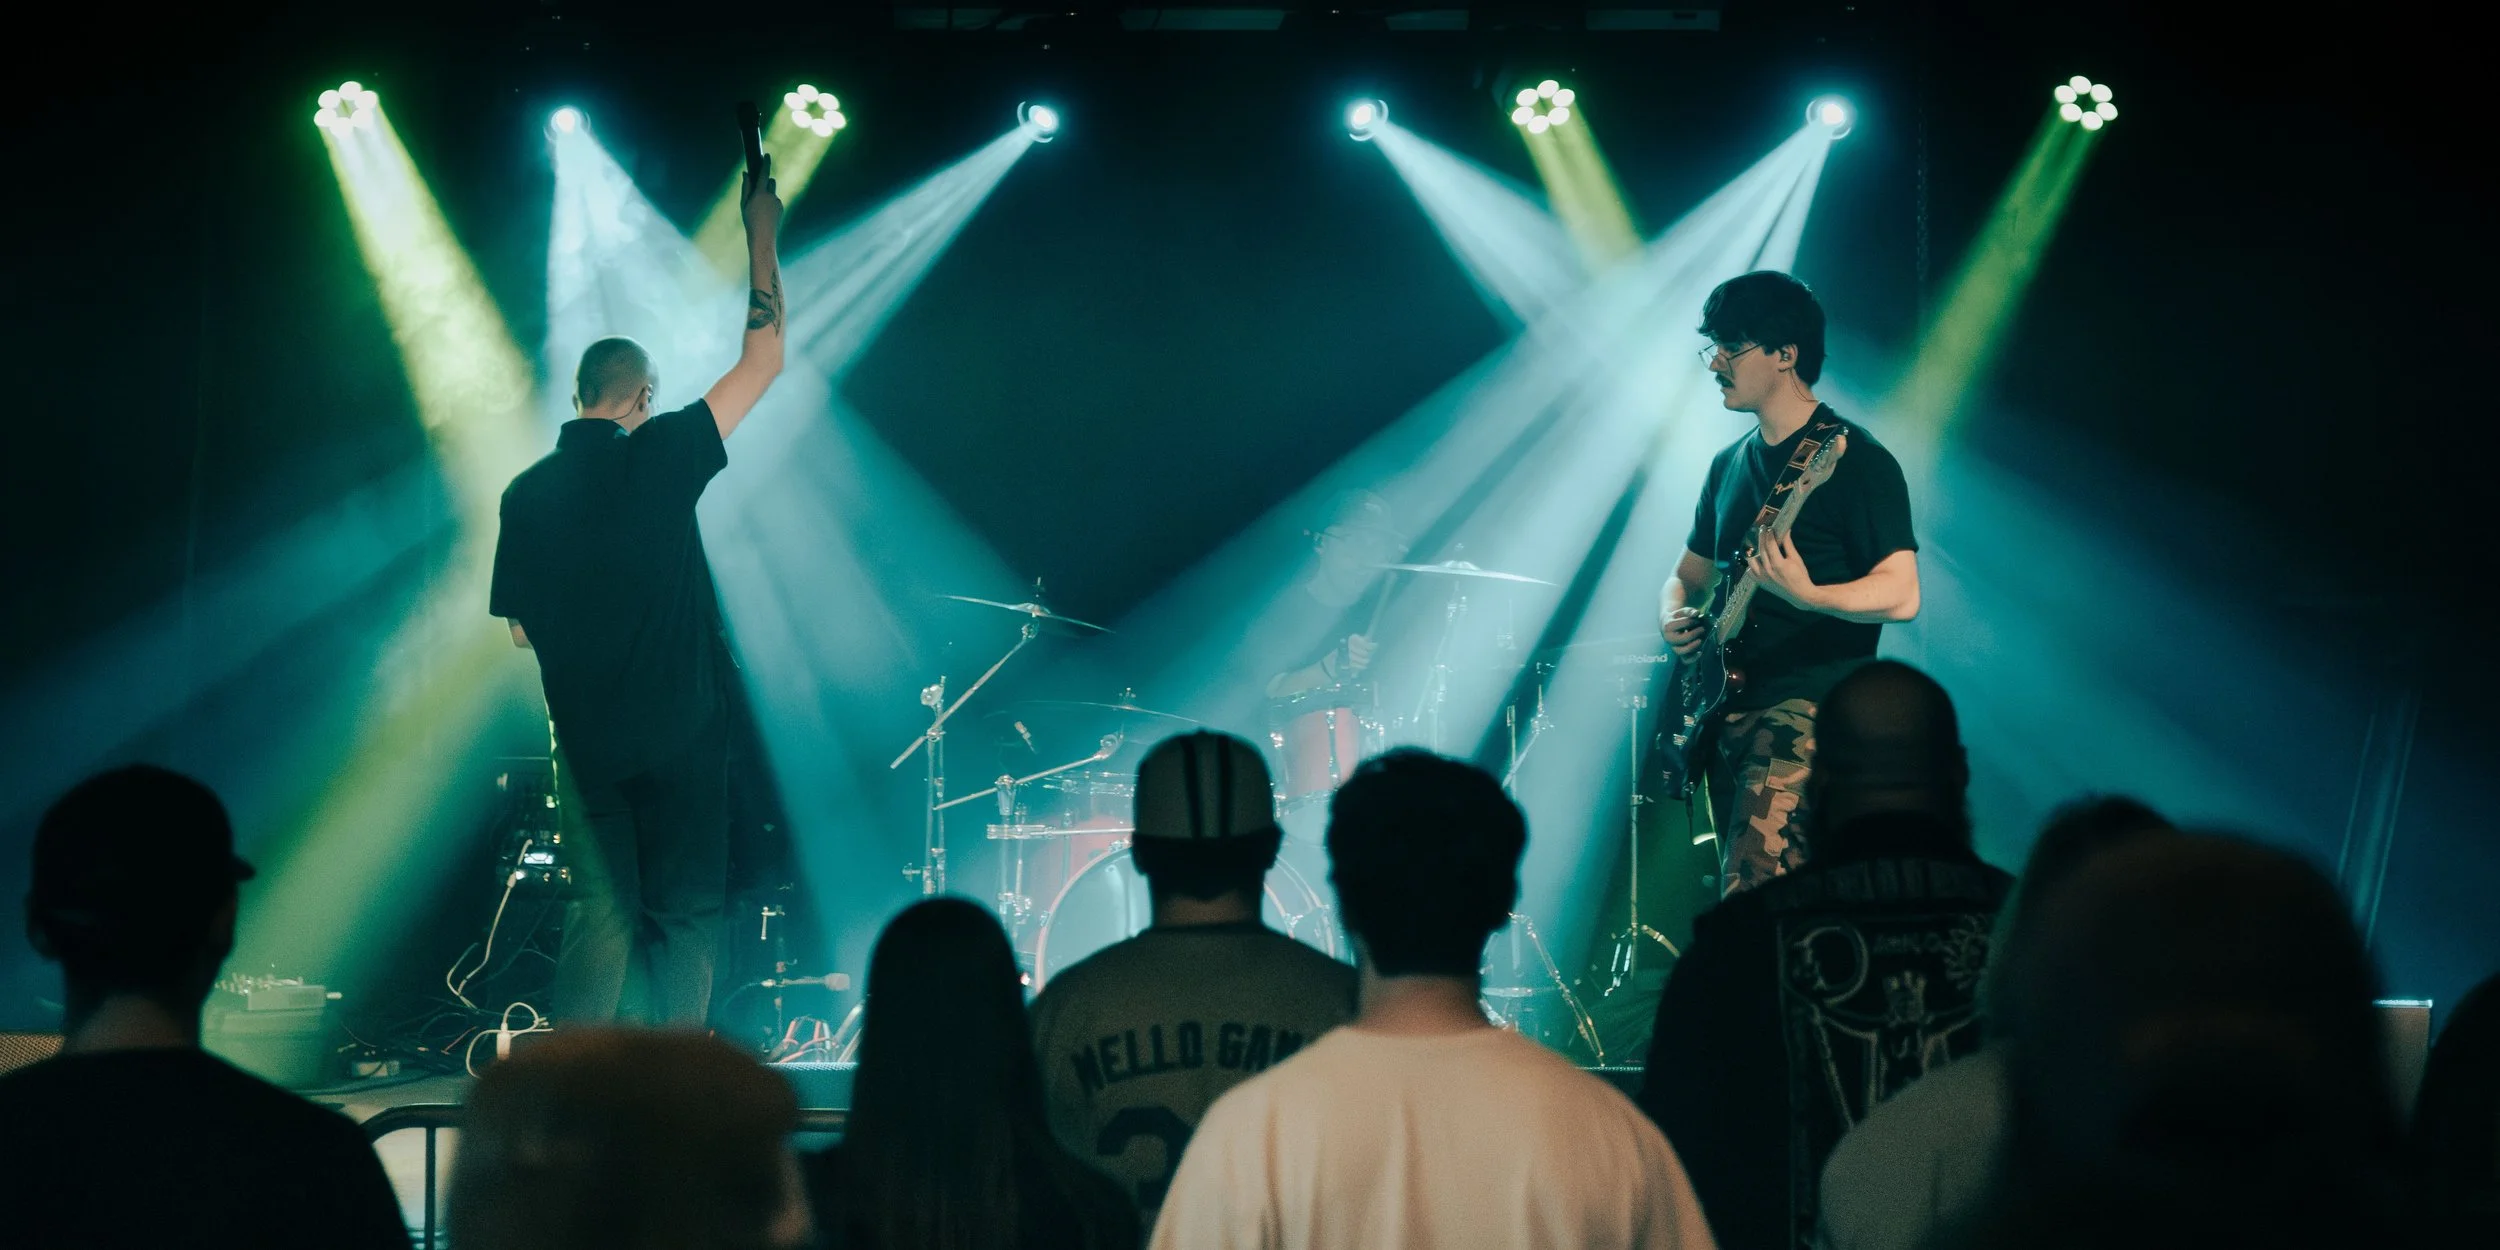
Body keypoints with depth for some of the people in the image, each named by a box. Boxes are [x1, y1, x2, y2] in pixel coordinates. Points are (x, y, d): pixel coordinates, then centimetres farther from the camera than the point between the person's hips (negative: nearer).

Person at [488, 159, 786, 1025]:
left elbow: (520, 627, 10)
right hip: (680, 731, -3)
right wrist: (761, 240, 4)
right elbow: (763, 361, -3)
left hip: (586, 740, 3)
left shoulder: (526, 493, 3)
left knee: (601, 918, 9)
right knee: (685, 918, 3)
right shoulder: (659, 457, -8)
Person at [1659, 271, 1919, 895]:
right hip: (1728, 707, 9)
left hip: (1811, 708, -9)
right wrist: (1675, 616, 4)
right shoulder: (1730, 464, 16)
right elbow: (1688, 574, 27)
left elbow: (1900, 594, -14)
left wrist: (1806, 595, -32)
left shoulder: (1852, 458, -7)